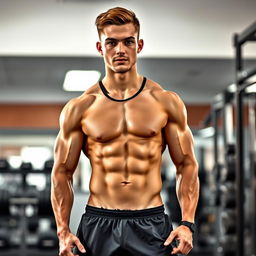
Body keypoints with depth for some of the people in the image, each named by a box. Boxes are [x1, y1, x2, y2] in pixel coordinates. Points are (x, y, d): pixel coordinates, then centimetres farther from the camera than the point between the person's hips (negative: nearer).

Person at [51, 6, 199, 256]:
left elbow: (187, 165, 7)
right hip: (98, 224, 0)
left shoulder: (167, 102, 4)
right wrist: (63, 232, -3)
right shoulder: (79, 108, 3)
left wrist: (187, 224, -4)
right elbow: (62, 172, 6)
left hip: (151, 224, 0)